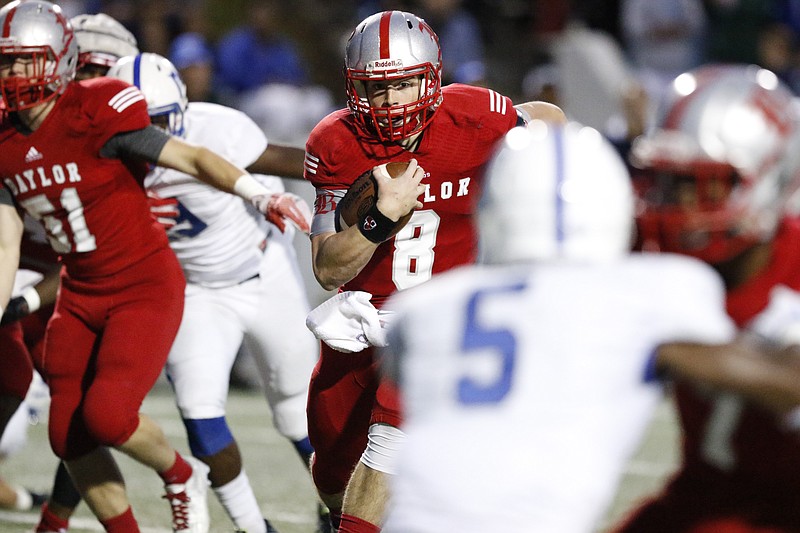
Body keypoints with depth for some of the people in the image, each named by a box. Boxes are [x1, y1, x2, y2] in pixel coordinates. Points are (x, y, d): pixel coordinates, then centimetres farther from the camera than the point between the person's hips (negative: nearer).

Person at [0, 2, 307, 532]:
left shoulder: (96, 114, -17)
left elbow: (191, 157, -18)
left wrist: (260, 195, -33)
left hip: (146, 288, -7)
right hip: (80, 295, 7)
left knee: (106, 414, -19)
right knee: (69, 435, 3)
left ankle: (183, 477, 11)